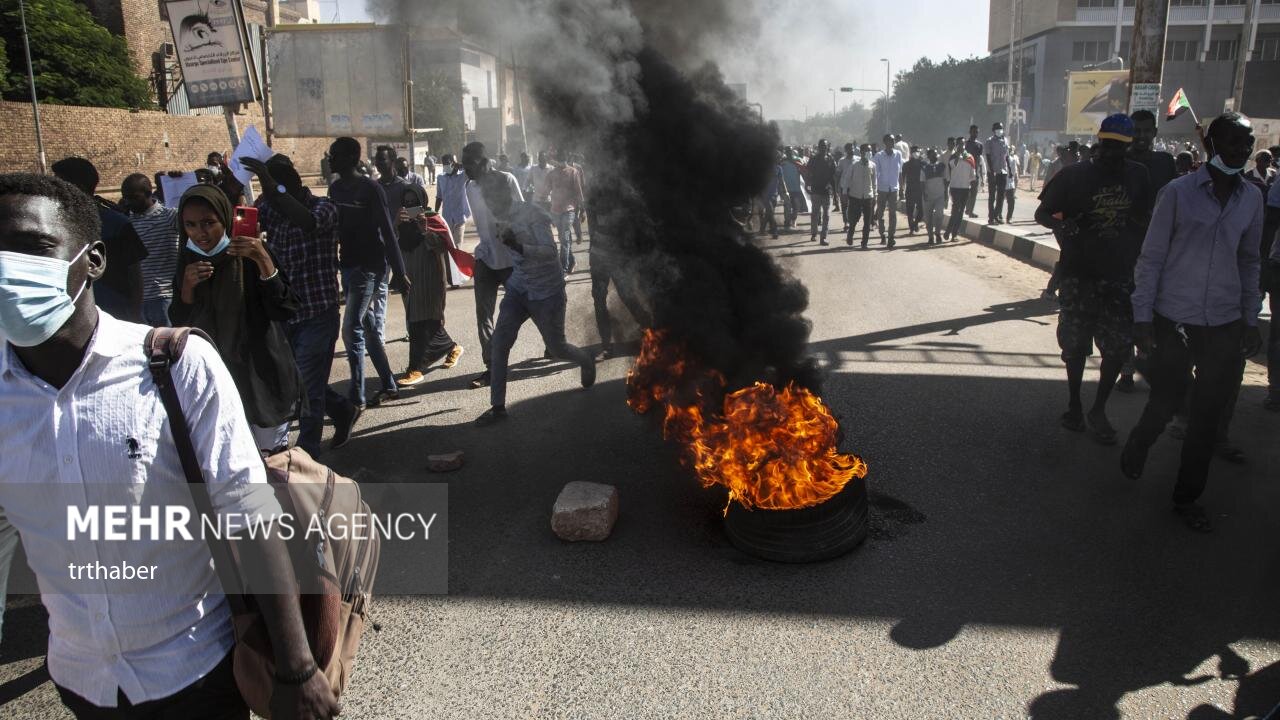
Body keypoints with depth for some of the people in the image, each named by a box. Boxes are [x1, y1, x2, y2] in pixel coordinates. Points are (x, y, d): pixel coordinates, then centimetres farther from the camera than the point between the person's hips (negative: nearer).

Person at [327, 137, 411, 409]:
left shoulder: (370, 188, -11)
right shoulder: (335, 189, 11)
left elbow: (387, 232, -13)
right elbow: (335, 228, 16)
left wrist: (399, 272, -14)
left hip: (369, 267, -8)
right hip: (349, 265, 8)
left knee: (352, 331, -10)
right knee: (370, 330, 12)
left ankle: (356, 398, -4)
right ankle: (389, 386, 23)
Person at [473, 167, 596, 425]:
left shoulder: (533, 214, -20)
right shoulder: (500, 218, 0)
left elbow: (550, 252, -29)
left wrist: (518, 246, -42)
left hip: (546, 292, -6)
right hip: (518, 289, 6)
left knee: (556, 348, 6)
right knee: (499, 342, -8)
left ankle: (586, 361, 41)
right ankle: (498, 406, 0)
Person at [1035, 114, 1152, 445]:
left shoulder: (1137, 176, 5)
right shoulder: (1075, 175, -4)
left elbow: (1145, 218, 15)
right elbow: (1042, 212, -1)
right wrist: (1063, 225, -22)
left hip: (1120, 274, 2)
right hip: (1079, 272, -2)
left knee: (1119, 347, -2)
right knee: (1076, 345, 6)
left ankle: (1098, 410, 14)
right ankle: (1074, 404, 24)